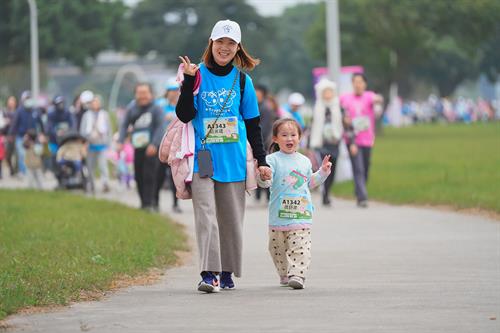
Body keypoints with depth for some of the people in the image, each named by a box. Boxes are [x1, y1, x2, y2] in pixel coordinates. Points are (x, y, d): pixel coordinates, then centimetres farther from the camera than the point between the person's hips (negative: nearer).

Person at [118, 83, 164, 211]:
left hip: (151, 148, -5)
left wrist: (154, 144, -20)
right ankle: (144, 203, 19)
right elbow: (124, 125, 7)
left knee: (149, 176, -13)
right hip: (138, 148, 5)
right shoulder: (131, 109, 10)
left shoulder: (156, 109, -2)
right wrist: (120, 141, -8)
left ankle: (149, 203, -13)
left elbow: (160, 127, -8)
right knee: (138, 177, 7)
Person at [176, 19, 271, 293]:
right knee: (206, 215, -14)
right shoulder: (198, 74, 2)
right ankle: (208, 273, -20)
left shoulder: (242, 80, 8)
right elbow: (184, 115, -7)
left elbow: (253, 124, 13)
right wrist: (188, 82, -17)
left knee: (231, 217, 6)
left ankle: (227, 272, 19)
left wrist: (261, 161, 8)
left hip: (233, 160, 3)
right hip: (203, 157, -3)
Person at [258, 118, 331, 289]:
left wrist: (323, 171, 17)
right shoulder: (273, 160, -2)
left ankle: (297, 274, -17)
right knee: (278, 248, 9)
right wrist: (263, 176, -33)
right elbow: (266, 182, -12)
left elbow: (310, 183, 25)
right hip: (279, 216, -2)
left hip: (301, 215, 2)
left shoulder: (304, 161, 14)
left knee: (300, 247, -11)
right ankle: (284, 274, 26)